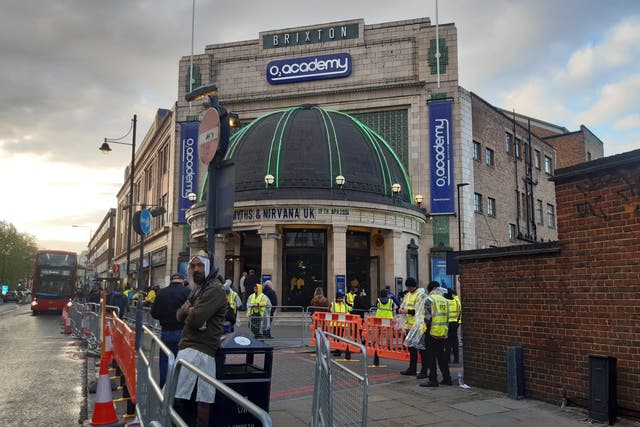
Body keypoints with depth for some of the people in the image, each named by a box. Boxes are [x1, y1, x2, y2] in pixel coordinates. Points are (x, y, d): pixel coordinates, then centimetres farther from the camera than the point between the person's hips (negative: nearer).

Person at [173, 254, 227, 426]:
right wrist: (186, 310, -7)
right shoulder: (197, 289, 21)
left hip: (199, 351, -10)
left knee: (177, 398, -14)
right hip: (189, 347, 10)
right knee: (188, 400, 14)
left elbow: (194, 319, -19)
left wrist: (189, 312, 3)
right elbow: (179, 315, 15)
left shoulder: (215, 290, -11)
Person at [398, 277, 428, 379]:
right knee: (411, 347, 16)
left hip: (419, 325, -9)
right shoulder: (407, 295, 15)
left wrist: (408, 311, -22)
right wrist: (401, 310, 0)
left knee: (421, 348, -4)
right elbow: (403, 305, 21)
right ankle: (412, 368, 28)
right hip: (409, 325, 9)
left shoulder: (421, 295, -13)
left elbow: (420, 311, -19)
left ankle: (424, 371, 3)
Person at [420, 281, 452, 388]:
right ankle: (447, 378, 19)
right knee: (441, 355, 16)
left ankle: (433, 380, 1)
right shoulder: (444, 300, 11)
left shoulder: (429, 299, -9)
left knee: (431, 357, 1)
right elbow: (447, 317, 12)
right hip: (443, 332, 6)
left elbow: (428, 317, -14)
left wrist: (427, 326, 2)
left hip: (433, 332, -6)